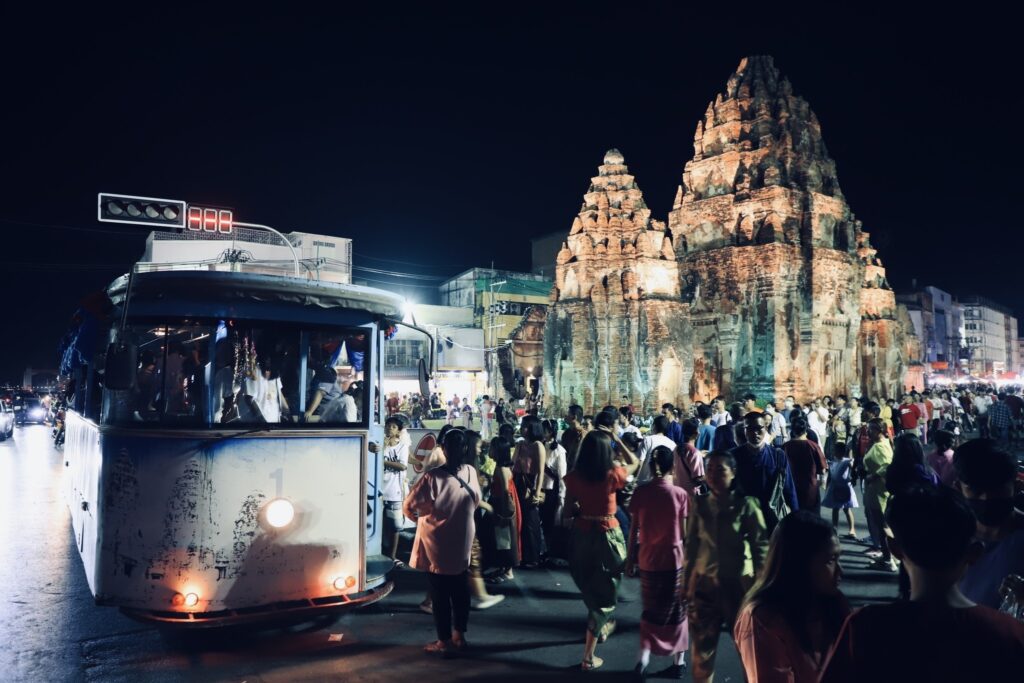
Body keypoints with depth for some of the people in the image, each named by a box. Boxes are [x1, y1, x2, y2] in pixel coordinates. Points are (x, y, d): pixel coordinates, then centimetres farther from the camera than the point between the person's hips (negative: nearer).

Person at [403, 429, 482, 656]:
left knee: (440, 592, 8)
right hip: (463, 540, 5)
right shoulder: (470, 472, -9)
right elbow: (476, 502, 7)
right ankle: (459, 635, 29)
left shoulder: (433, 476, -25)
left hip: (438, 542, -5)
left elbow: (409, 505, -19)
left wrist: (419, 517, 1)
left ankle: (445, 641, 18)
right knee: (460, 589, 17)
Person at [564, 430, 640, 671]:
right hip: (606, 536, -4)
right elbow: (634, 462, 3)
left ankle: (602, 626, 49)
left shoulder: (573, 477, -9)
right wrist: (615, 439, 3)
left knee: (590, 587, 26)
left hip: (581, 535, 4)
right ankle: (588, 657, 10)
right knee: (602, 592, 8)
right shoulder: (612, 474, -17)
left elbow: (569, 506, 4)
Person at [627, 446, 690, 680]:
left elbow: (634, 529, -3)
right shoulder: (680, 494, -10)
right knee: (675, 611, 15)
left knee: (651, 609, 18)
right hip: (673, 558, -1)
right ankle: (678, 662, 22)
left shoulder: (640, 492, -6)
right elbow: (684, 533, -6)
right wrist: (689, 559, 6)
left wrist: (631, 558, 7)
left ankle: (644, 655, 6)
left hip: (648, 558, 1)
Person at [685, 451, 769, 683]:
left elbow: (761, 546, -6)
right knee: (702, 645, 10)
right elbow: (691, 545, 6)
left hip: (738, 583, -2)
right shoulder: (699, 504, -1)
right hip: (705, 583, 2)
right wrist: (686, 584, 7)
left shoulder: (746, 504, -9)